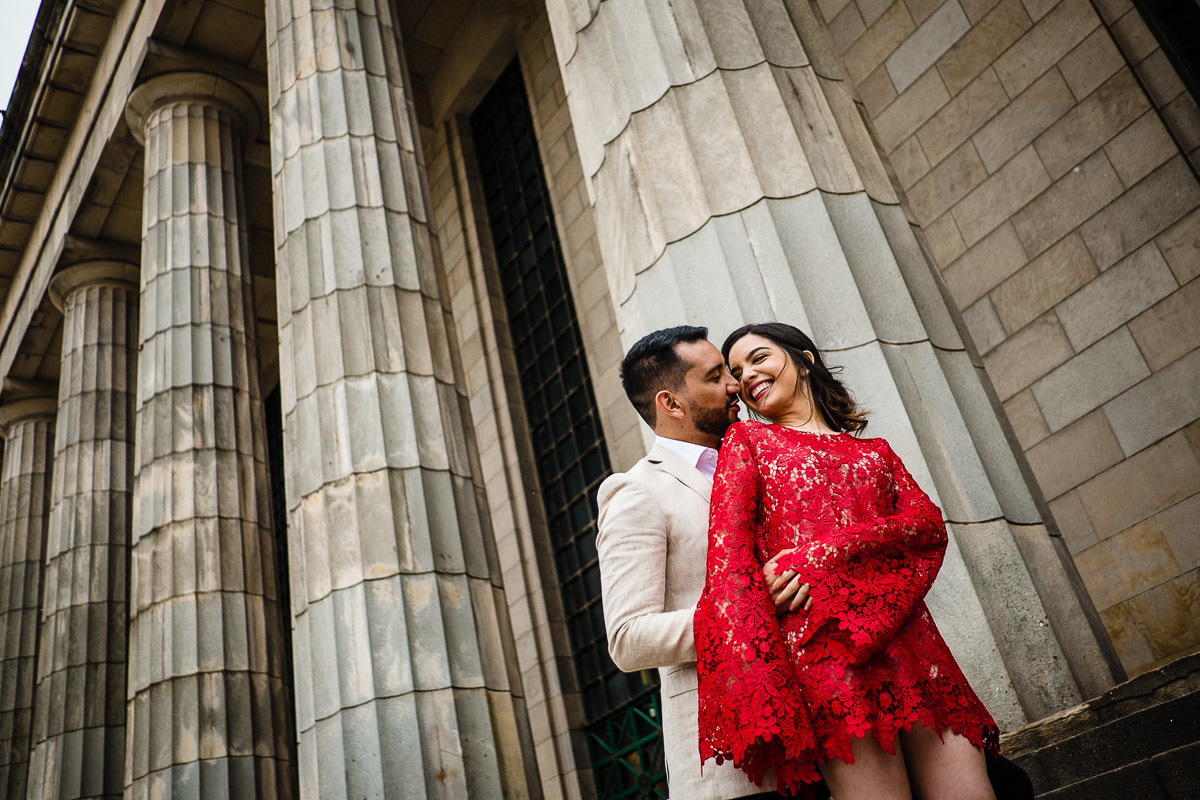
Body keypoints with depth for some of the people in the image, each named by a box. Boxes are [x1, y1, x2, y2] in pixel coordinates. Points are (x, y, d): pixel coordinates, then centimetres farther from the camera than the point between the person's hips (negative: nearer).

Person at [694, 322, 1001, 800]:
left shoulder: (874, 450, 25)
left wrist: (824, 551, -10)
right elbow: (729, 559, 1)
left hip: (910, 641, 4)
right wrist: (757, 685, -14)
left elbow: (929, 526, 7)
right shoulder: (747, 440, 15)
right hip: (818, 643, -3)